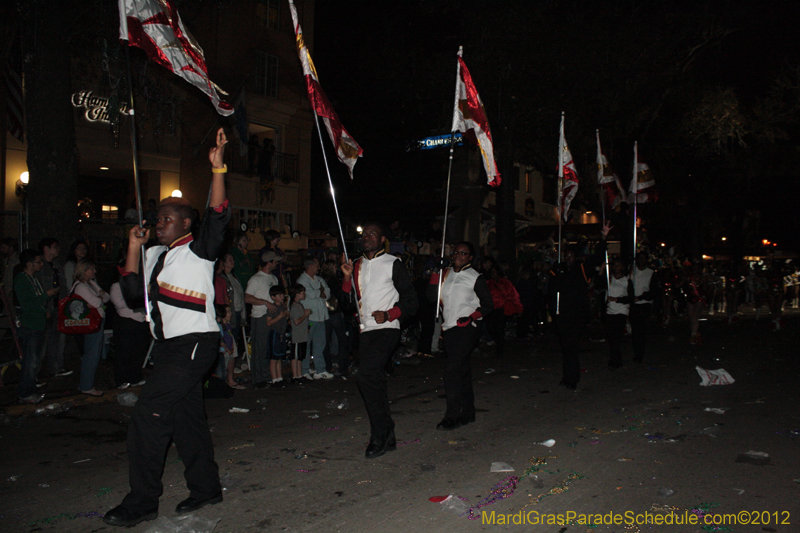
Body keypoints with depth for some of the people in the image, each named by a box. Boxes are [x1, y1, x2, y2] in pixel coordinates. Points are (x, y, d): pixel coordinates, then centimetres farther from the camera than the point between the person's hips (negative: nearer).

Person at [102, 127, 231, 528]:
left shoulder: (198, 250, -5)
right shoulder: (155, 255, 18)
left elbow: (218, 217, -21)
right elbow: (133, 291, 16)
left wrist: (217, 167, -28)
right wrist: (133, 248, 13)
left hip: (195, 342, -8)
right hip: (168, 345, 8)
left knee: (148, 416, -12)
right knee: (186, 417, 14)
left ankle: (142, 502, -1)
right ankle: (205, 488, 27)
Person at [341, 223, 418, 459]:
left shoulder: (393, 264, -2)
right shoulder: (356, 265, 16)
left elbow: (410, 300, -3)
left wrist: (388, 314, -17)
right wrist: (347, 278, 1)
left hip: (386, 329, -7)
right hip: (365, 332, 7)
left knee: (366, 375, -22)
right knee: (374, 381, 9)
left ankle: (379, 436, -11)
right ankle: (387, 438, 21)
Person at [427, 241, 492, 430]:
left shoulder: (475, 278, -2)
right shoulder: (446, 274, 13)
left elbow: (487, 305, -1)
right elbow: (432, 296, 6)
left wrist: (471, 317, -16)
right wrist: (436, 272, -2)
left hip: (467, 329, -6)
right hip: (449, 329, 6)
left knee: (452, 369, -14)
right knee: (462, 370, 13)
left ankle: (453, 416, -9)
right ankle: (467, 413, 24)